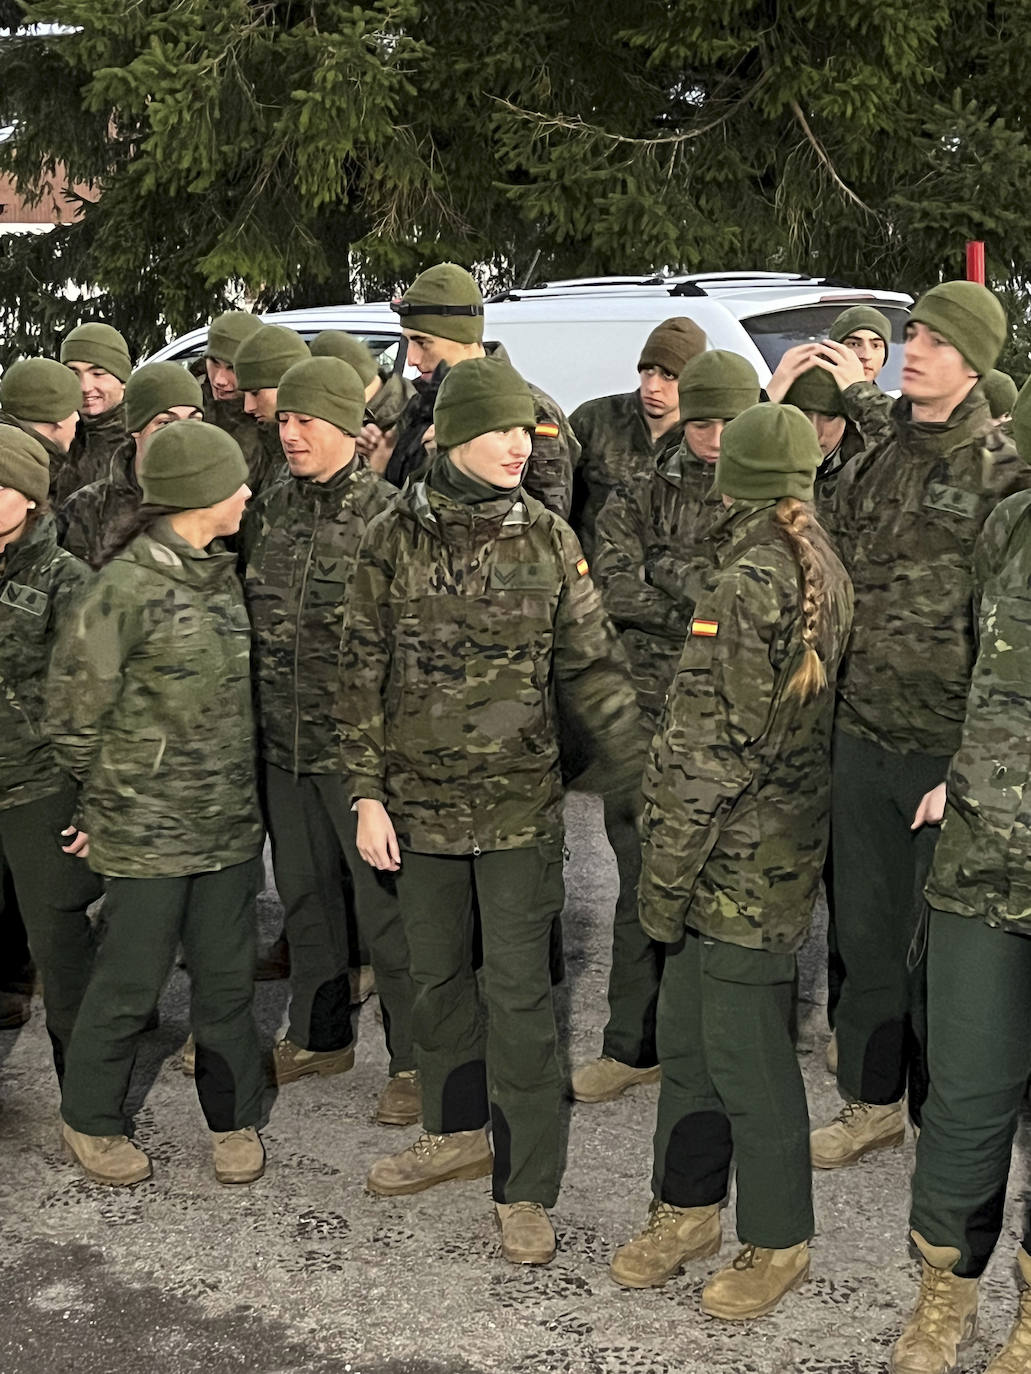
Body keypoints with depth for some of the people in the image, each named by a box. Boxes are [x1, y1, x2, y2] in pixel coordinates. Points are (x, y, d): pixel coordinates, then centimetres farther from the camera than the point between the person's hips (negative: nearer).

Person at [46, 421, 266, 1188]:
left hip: (229, 819, 6)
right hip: (148, 828, -6)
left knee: (227, 975, 12)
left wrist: (237, 778, 13)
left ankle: (234, 1117, 29)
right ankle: (90, 1119, 27)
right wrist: (115, 790, 2)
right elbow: (75, 709, -9)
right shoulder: (128, 588, -17)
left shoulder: (224, 572, 5)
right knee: (133, 979, 7)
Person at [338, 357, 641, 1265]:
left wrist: (644, 771, -5)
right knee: (436, 975, 16)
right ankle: (458, 1131, 37)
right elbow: (363, 671, 0)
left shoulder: (548, 539, -2)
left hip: (521, 805, -1)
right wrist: (368, 794, -3)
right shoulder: (396, 537, -3)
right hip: (420, 800, 2)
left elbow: (592, 668, 2)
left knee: (519, 992, 0)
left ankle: (527, 1190, 11)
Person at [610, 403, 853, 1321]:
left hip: (739, 863, -9)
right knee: (688, 1036, 18)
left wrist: (665, 877, -13)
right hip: (785, 843, 9)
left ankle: (778, 1243, 22)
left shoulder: (749, 583, -20)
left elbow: (710, 749, -21)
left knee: (746, 1056, 5)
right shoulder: (822, 571, 6)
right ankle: (688, 1207, 33)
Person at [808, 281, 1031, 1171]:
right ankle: (873, 1100, 31)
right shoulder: (873, 467, 10)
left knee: (940, 944, 4)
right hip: (863, 736, 6)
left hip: (949, 748, -6)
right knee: (866, 929, 15)